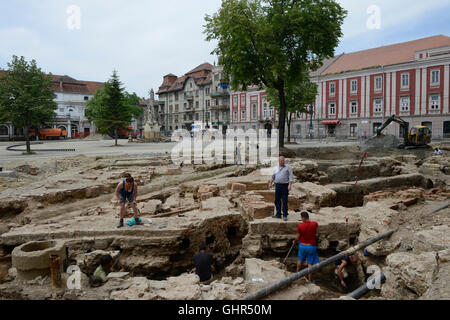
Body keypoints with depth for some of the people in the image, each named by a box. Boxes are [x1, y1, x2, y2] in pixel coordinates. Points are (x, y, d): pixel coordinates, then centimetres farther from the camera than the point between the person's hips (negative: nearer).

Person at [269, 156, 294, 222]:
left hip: (285, 186, -5)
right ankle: (278, 214, 17)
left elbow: (291, 176, -8)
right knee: (277, 200, 8)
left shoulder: (288, 167, -3)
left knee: (285, 201, -1)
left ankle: (285, 215, 7)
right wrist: (270, 183, 19)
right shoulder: (276, 168, 12)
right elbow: (273, 176, 23)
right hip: (277, 185, 5)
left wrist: (290, 185, -17)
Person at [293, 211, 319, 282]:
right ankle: (310, 280, 17)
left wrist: (295, 242, 13)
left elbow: (298, 238, -6)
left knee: (300, 260, 23)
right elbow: (316, 234, 2)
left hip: (302, 246, 1)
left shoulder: (300, 226, -15)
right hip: (311, 247, -1)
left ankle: (297, 273, 42)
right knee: (310, 263, 9)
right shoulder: (315, 224, -15)